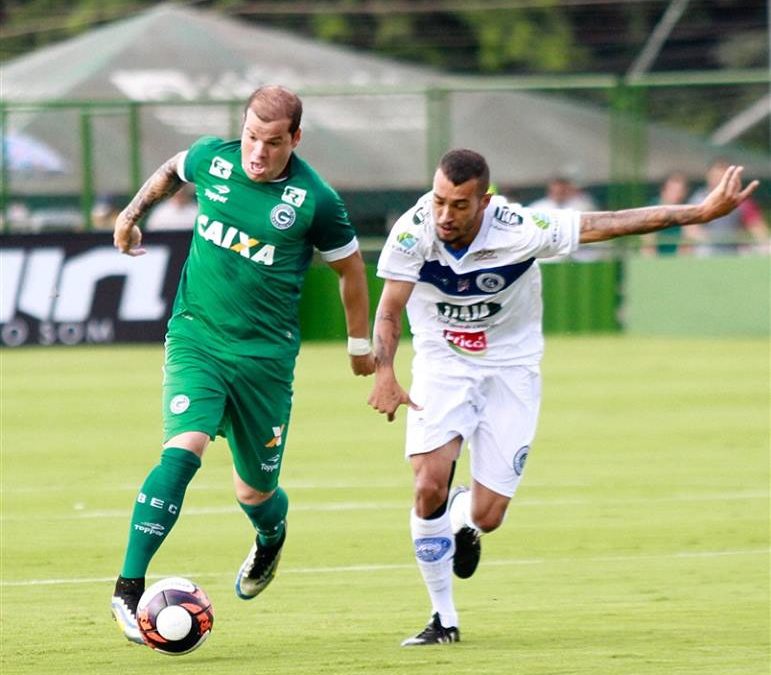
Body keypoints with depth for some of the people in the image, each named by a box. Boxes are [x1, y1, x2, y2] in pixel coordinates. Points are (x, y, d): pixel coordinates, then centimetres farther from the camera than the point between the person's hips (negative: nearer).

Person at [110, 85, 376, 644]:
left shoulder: (314, 199, -9)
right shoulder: (211, 159, -4)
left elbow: (350, 267, 7)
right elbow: (172, 170, 22)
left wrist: (361, 343, 14)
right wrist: (134, 211, 19)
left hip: (266, 355, 0)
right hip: (196, 338, 0)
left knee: (255, 491, 9)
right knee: (183, 449, -24)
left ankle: (272, 536, 49)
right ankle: (129, 587, -25)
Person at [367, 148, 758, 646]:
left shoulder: (519, 231, -25)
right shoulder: (413, 232, -22)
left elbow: (607, 224, -18)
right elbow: (389, 311, -20)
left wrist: (700, 212, -19)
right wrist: (384, 375, -40)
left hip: (509, 368, 0)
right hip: (441, 365, 0)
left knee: (487, 515, -7)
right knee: (429, 487, -20)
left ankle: (462, 518, 34)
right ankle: (444, 619, 0)